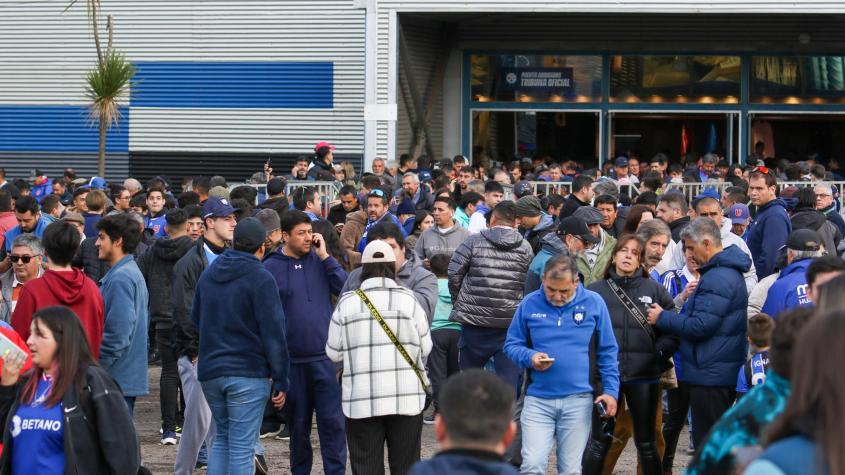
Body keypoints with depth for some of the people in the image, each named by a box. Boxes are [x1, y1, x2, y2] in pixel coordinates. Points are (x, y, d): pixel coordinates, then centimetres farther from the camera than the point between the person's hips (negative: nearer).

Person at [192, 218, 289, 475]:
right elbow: (273, 333, -13)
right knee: (242, 447, -3)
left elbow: (196, 319, 21)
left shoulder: (208, 274, 10)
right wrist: (281, 381, -10)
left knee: (222, 438, 19)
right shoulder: (260, 279, -10)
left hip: (209, 371, 6)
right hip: (248, 373, -6)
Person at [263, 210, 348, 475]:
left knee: (333, 422, -3)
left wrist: (325, 256, -8)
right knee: (298, 425, 11)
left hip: (325, 358, 1)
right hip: (291, 361, -1)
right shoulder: (270, 269, -1)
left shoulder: (320, 261, 7)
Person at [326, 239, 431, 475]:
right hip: (406, 398, 0)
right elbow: (425, 348, -1)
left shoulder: (347, 302, -4)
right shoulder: (408, 299, -4)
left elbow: (334, 352, 1)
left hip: (361, 400, 0)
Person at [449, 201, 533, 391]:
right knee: (508, 377, 3)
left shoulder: (474, 241, -2)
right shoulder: (525, 248, 1)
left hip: (475, 319, 0)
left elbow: (454, 273, -2)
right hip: (510, 322, 0)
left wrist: (458, 302, 14)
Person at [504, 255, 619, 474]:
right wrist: (529, 357, -11)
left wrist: (611, 390, -1)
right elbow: (512, 345, 11)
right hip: (538, 400, 0)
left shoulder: (594, 303, 2)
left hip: (579, 400, 0)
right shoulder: (529, 304, 3)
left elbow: (607, 352, 7)